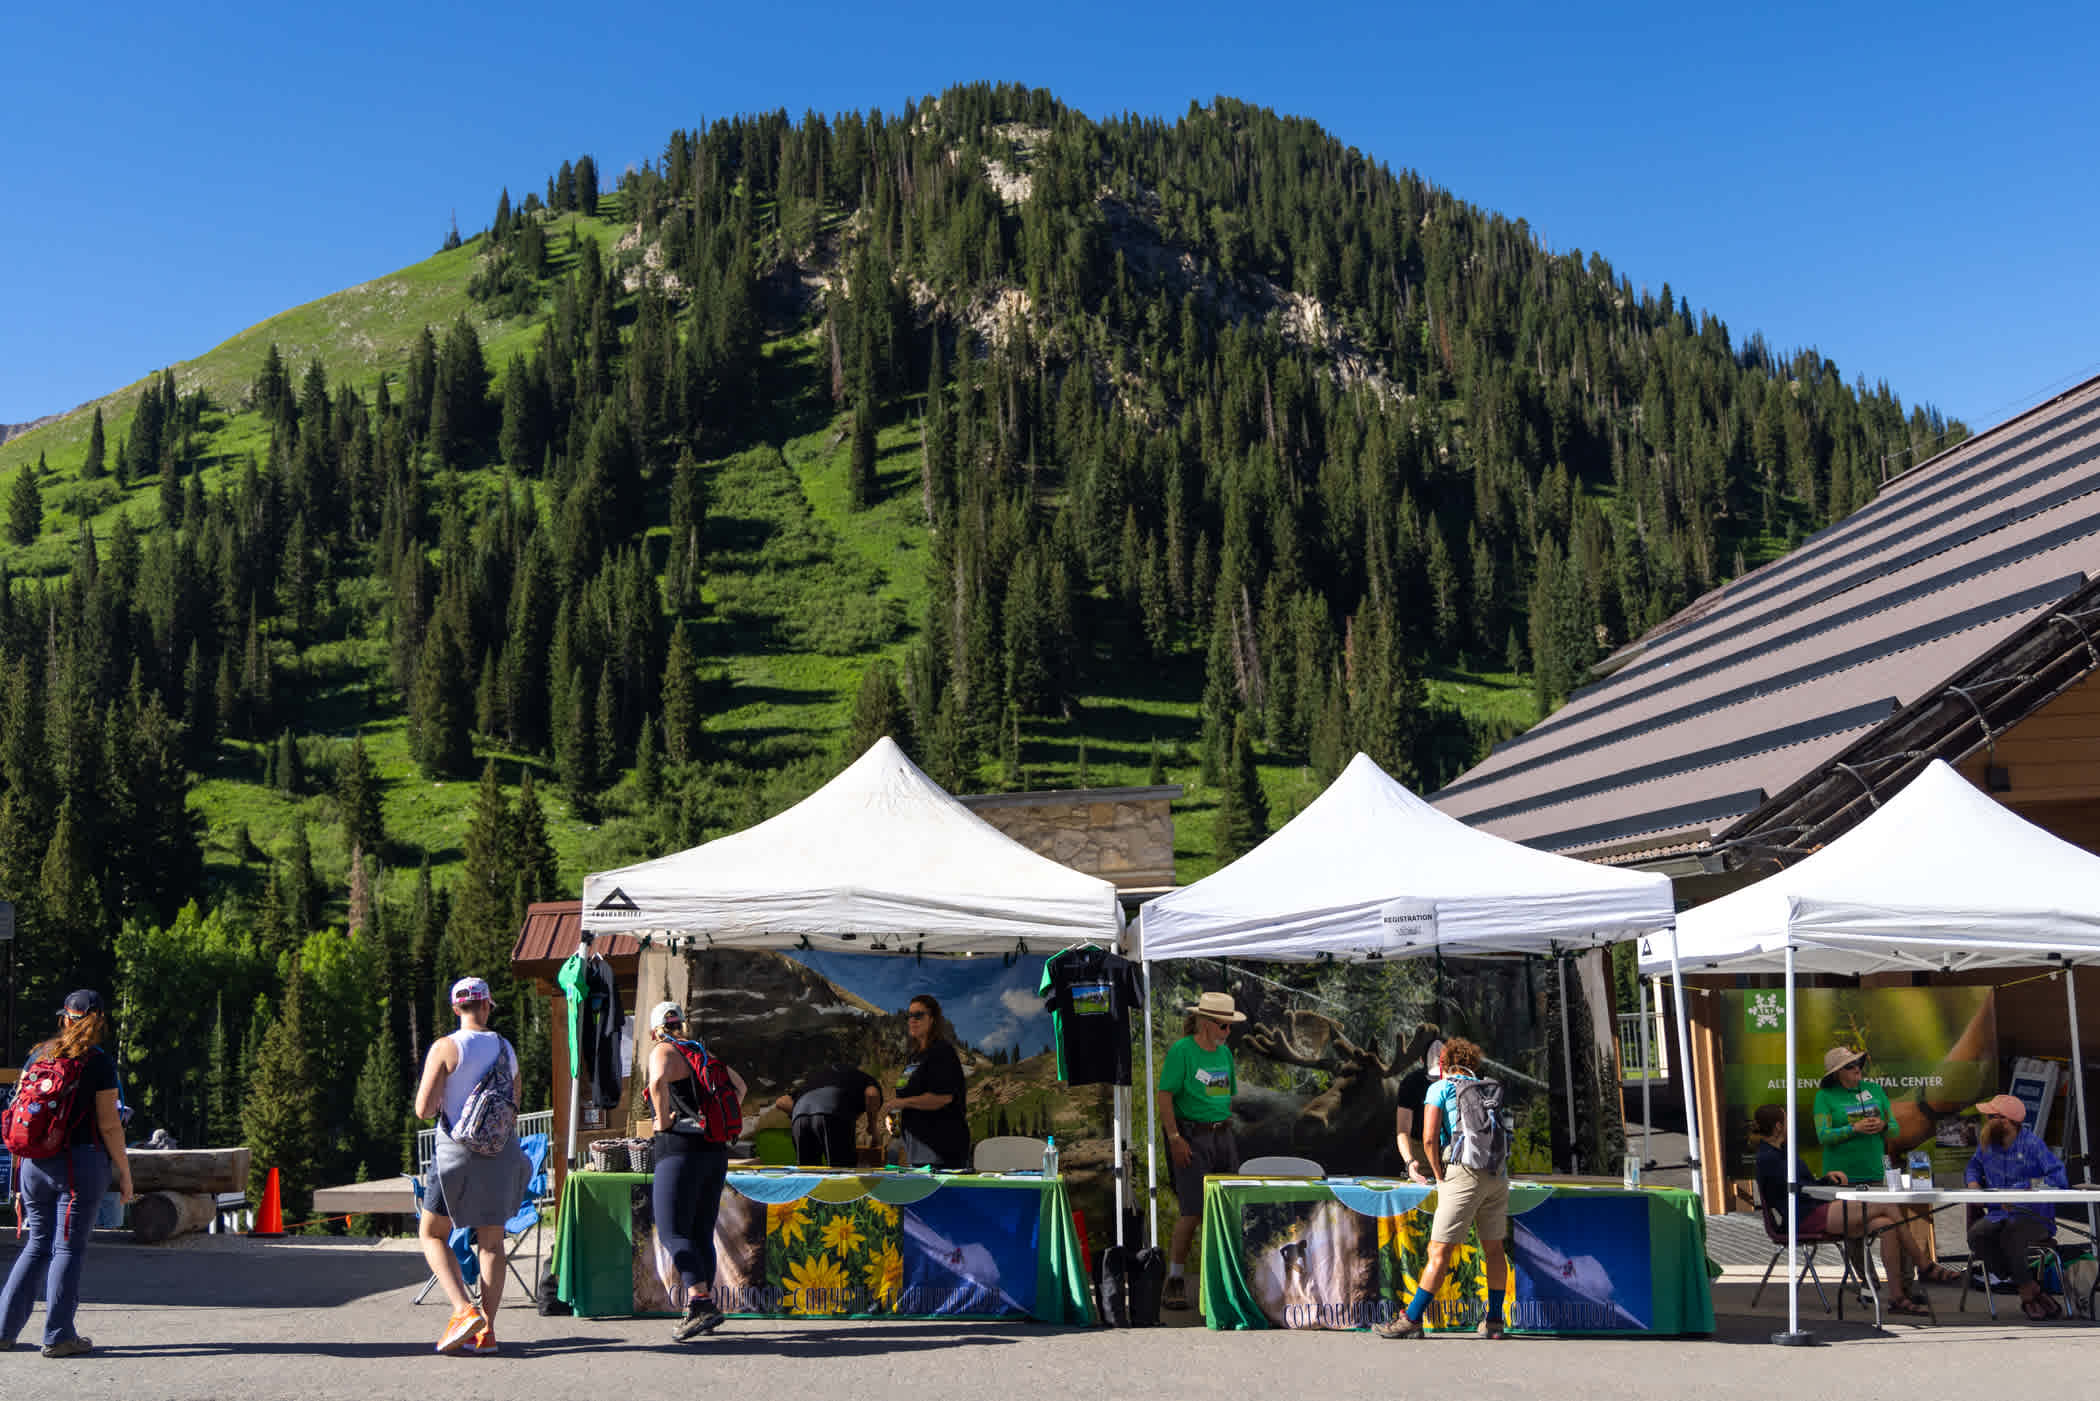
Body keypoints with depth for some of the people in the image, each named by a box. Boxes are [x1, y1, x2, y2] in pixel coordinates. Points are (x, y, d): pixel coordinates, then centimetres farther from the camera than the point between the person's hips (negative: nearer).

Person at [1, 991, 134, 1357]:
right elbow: (108, 1125, -9)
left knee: (37, 1245, 16)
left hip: (34, 1162, 5)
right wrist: (124, 1172, -2)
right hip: (80, 1162, -5)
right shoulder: (98, 1062, -7)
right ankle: (57, 1337, 3)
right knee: (69, 1248, 1)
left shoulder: (38, 1055, 9)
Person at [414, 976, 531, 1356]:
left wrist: (441, 1103, 9)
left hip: (458, 1152, -4)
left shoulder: (445, 1048, -8)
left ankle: (465, 1310, -9)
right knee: (491, 1242, 10)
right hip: (502, 1153, 4)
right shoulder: (506, 1049, 8)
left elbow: (423, 1110, -11)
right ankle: (486, 1330, 5)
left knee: (432, 1234, 9)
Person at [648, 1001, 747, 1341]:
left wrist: (664, 1120, -15)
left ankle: (699, 1301, -23)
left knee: (672, 1232, -8)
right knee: (702, 1232, 12)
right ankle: (706, 1307, 13)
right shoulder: (702, 1052, 18)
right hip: (715, 1149, 7)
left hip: (680, 1150, -7)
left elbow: (659, 1081, -27)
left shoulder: (663, 1052, -4)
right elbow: (739, 1087, 28)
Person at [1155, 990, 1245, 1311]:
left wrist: (1227, 1127, 14)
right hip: (1192, 1138, -7)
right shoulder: (1181, 1050, -10)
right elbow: (1164, 1096, -12)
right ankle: (1175, 1282, -1)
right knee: (1192, 1212, -10)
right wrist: (1175, 1139, -16)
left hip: (1223, 1137, 7)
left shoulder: (1224, 1053, 11)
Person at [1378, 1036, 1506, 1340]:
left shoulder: (1440, 1089, 2)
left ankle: (1411, 1320, -5)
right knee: (1494, 1249, 14)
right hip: (1498, 1175, 6)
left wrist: (1440, 1176, 0)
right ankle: (1495, 1321, 17)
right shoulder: (1490, 1090, 19)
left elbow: (1429, 1137, -10)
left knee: (1439, 1252, -6)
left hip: (1463, 1174, -6)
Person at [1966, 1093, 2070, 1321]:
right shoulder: (1987, 1144, 10)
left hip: (2034, 1217, -5)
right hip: (1998, 1215, 6)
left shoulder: (2032, 1143, -9)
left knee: (2010, 1236, -37)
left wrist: (2021, 1191, -23)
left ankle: (2028, 1292, -12)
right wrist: (1973, 1183, 6)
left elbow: (2059, 1179, -17)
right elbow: (1974, 1166, 29)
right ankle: (2031, 1289, -17)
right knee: (1976, 1235, -26)